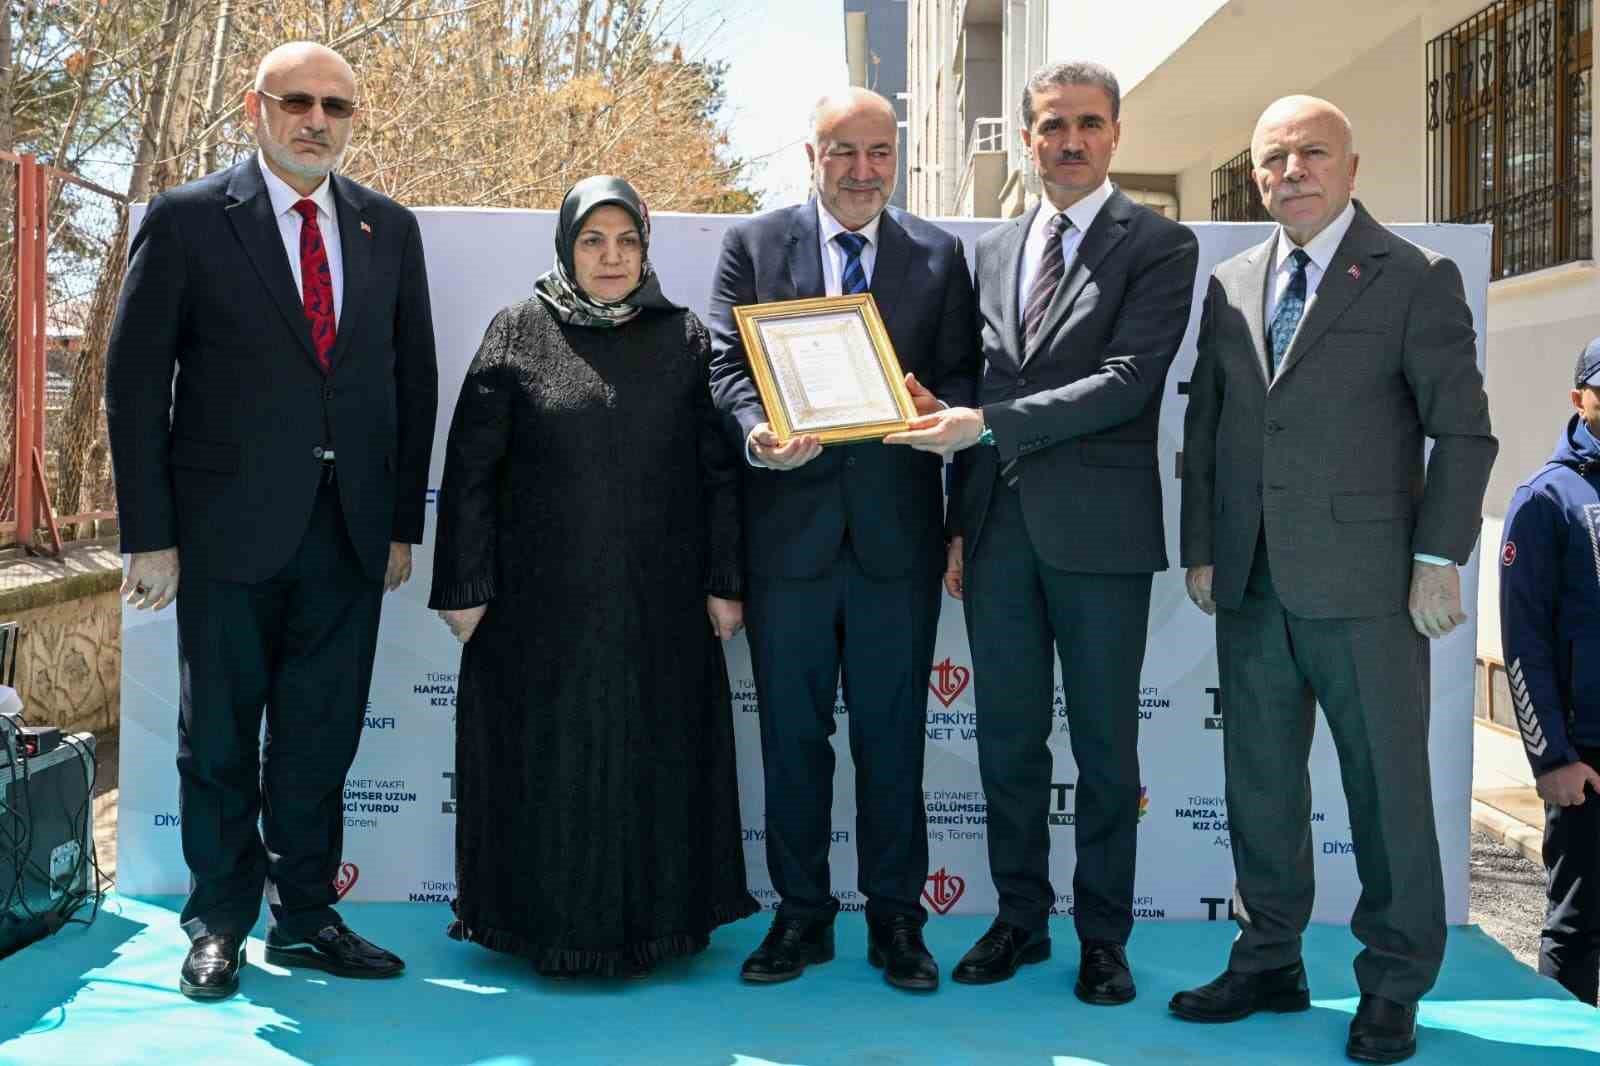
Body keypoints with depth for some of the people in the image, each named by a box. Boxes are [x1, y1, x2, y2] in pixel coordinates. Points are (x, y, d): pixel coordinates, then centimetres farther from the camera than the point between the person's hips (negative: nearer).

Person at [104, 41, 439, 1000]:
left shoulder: (390, 229, 10)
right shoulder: (187, 220, -2)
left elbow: (413, 380, 11)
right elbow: (136, 381, -3)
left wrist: (403, 523, 7)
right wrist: (150, 534, -7)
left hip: (351, 532, 3)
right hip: (230, 527, -3)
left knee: (322, 738, 10)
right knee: (220, 738, 9)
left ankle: (305, 917, 25)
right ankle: (220, 923, 25)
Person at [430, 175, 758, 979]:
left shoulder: (684, 338, 5)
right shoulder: (519, 333, 1)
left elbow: (718, 469, 5)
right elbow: (470, 466, -1)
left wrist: (724, 582, 0)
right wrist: (466, 585, -5)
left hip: (658, 602, 2)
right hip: (543, 601, -1)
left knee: (653, 756, 8)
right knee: (547, 757, 5)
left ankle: (653, 920, 23)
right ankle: (546, 924, 20)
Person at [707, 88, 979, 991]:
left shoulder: (941, 256, 8)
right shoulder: (753, 245, 6)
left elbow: (962, 374, 6)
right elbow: (727, 362, -2)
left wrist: (939, 408, -18)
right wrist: (760, 433, -22)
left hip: (897, 527, 0)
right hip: (789, 521, 0)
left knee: (893, 735, 8)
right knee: (792, 732, 9)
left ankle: (897, 918, 21)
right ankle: (802, 916, 23)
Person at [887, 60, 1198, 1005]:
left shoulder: (1160, 245, -2)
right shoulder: (995, 250, 14)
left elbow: (1127, 382, -14)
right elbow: (981, 389, 15)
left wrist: (988, 425, -17)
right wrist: (960, 522, 10)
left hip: (1099, 530, -4)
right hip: (1001, 527, 5)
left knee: (1106, 742, 6)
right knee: (1008, 738, 11)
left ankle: (1103, 935, 20)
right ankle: (1021, 917, 26)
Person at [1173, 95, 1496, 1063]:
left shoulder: (1418, 279, -2)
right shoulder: (1231, 285, 12)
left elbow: (1464, 431, -4)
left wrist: (1439, 558, -10)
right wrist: (1202, 548, 8)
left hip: (1365, 584, -5)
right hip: (1251, 585, 5)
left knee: (1388, 786, 4)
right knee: (1260, 783, 12)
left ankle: (1393, 987, 18)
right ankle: (1271, 963, 26)